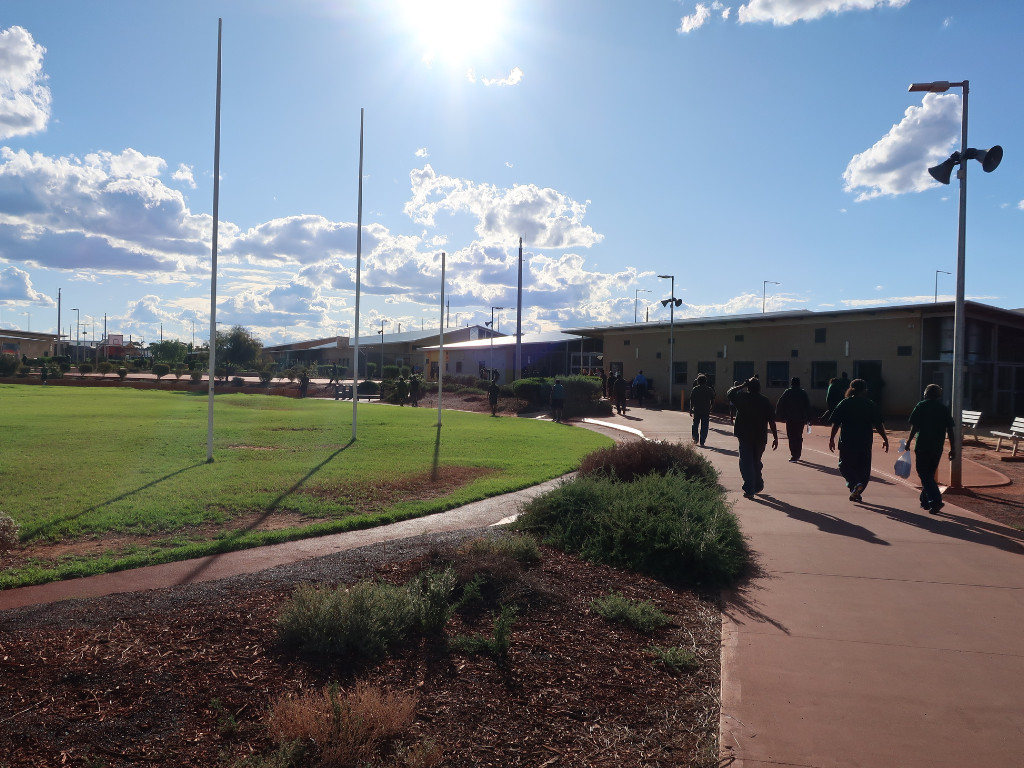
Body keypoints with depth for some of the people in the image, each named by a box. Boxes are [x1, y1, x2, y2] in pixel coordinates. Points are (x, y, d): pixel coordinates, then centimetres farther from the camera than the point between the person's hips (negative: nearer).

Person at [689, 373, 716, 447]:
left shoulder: (694, 389, 0)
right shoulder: (709, 390, 1)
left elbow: (691, 400, -2)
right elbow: (712, 400, 3)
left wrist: (691, 409, 3)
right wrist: (710, 407, 17)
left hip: (696, 410, 0)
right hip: (706, 411, 0)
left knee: (695, 424, 18)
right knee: (704, 426, 3)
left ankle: (696, 438, 7)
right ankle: (702, 442, 1)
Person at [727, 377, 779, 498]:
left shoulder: (741, 397, -5)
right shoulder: (765, 401, -3)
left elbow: (729, 393, 14)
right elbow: (771, 421, -5)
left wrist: (742, 386, 15)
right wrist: (775, 437, -1)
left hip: (744, 435, -2)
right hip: (760, 437, 2)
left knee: (746, 462, 0)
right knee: (756, 461, 20)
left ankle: (749, 490, -8)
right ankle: (758, 486, 31)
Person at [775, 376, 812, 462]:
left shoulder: (787, 392, 0)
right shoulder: (803, 393, 7)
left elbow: (780, 405, -3)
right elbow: (808, 406, 7)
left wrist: (780, 416, 5)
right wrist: (808, 418, 10)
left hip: (790, 418, -3)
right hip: (801, 418, 3)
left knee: (792, 437, -3)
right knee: (799, 436, 14)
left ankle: (794, 455, -14)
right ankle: (797, 455, 19)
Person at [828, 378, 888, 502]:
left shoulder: (844, 403, -1)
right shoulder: (870, 405, 1)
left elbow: (836, 423, -4)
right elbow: (878, 424, -1)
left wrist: (832, 439, 1)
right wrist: (885, 439, 6)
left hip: (847, 442, -1)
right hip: (865, 442, 1)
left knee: (845, 466, 7)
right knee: (863, 468, 14)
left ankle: (854, 484, -19)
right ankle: (857, 493, 15)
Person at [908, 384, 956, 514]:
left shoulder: (921, 406, -3)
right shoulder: (944, 408, 7)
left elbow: (914, 426, -9)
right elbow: (950, 430, 4)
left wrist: (909, 441, 0)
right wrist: (952, 448, 7)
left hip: (923, 446, -4)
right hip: (937, 447, 5)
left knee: (924, 474, -3)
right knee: (930, 473, 17)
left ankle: (935, 500, -19)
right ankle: (925, 501, 25)